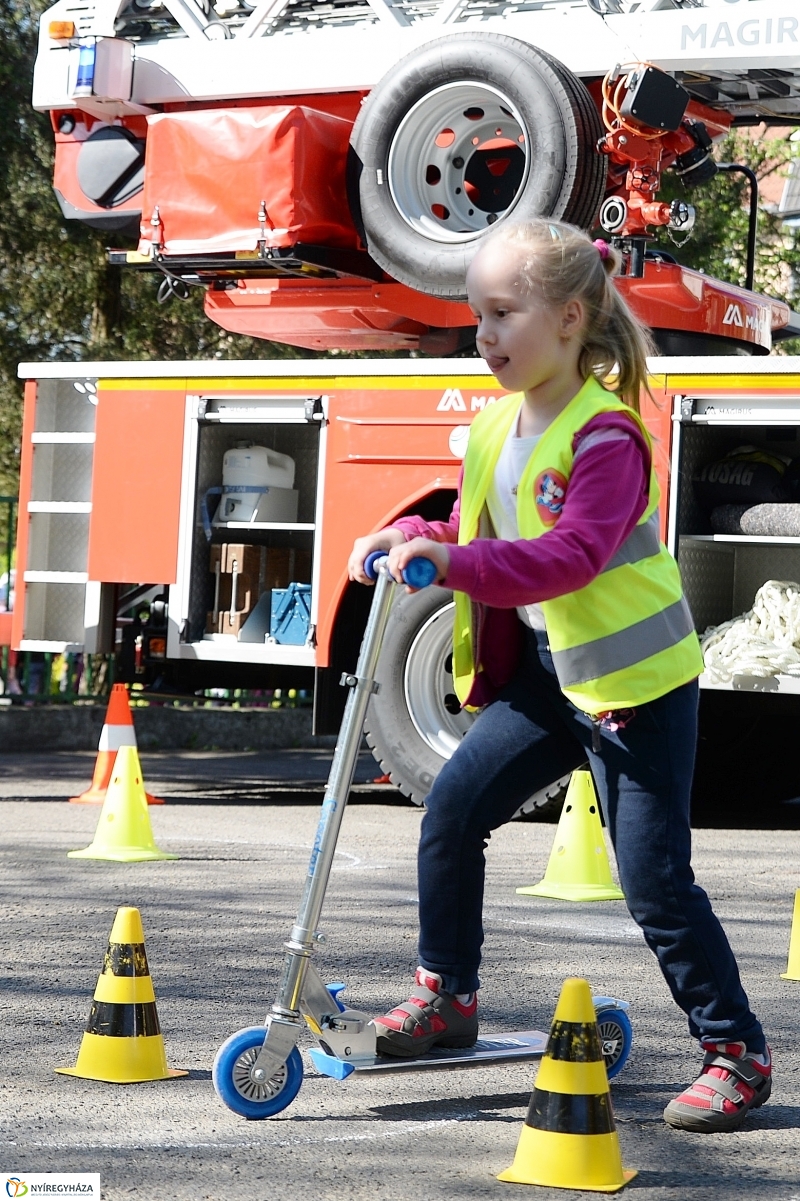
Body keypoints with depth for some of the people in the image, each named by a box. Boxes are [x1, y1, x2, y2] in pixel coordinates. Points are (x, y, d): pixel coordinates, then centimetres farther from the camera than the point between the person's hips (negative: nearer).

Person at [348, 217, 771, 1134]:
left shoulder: (604, 437, -20)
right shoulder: (495, 426, 6)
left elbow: (572, 555, -33)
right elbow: (478, 535, 19)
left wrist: (457, 565, -42)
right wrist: (410, 538, 0)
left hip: (636, 681, -8)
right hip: (545, 673, 8)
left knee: (654, 877, -6)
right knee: (452, 810, 5)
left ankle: (736, 1053, 6)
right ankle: (447, 997, 21)